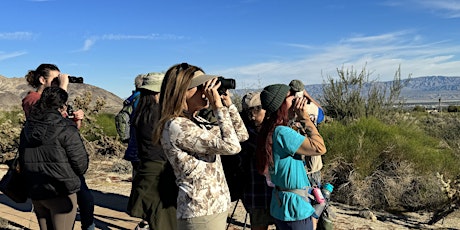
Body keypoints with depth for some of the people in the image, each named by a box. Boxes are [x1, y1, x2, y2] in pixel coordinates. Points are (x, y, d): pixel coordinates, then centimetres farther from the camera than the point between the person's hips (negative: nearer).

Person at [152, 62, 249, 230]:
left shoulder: (196, 121, 7)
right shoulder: (176, 126, -20)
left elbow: (241, 135, 11)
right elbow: (231, 146, -23)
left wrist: (228, 104, 2)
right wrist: (218, 106, -18)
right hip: (201, 213, -8)